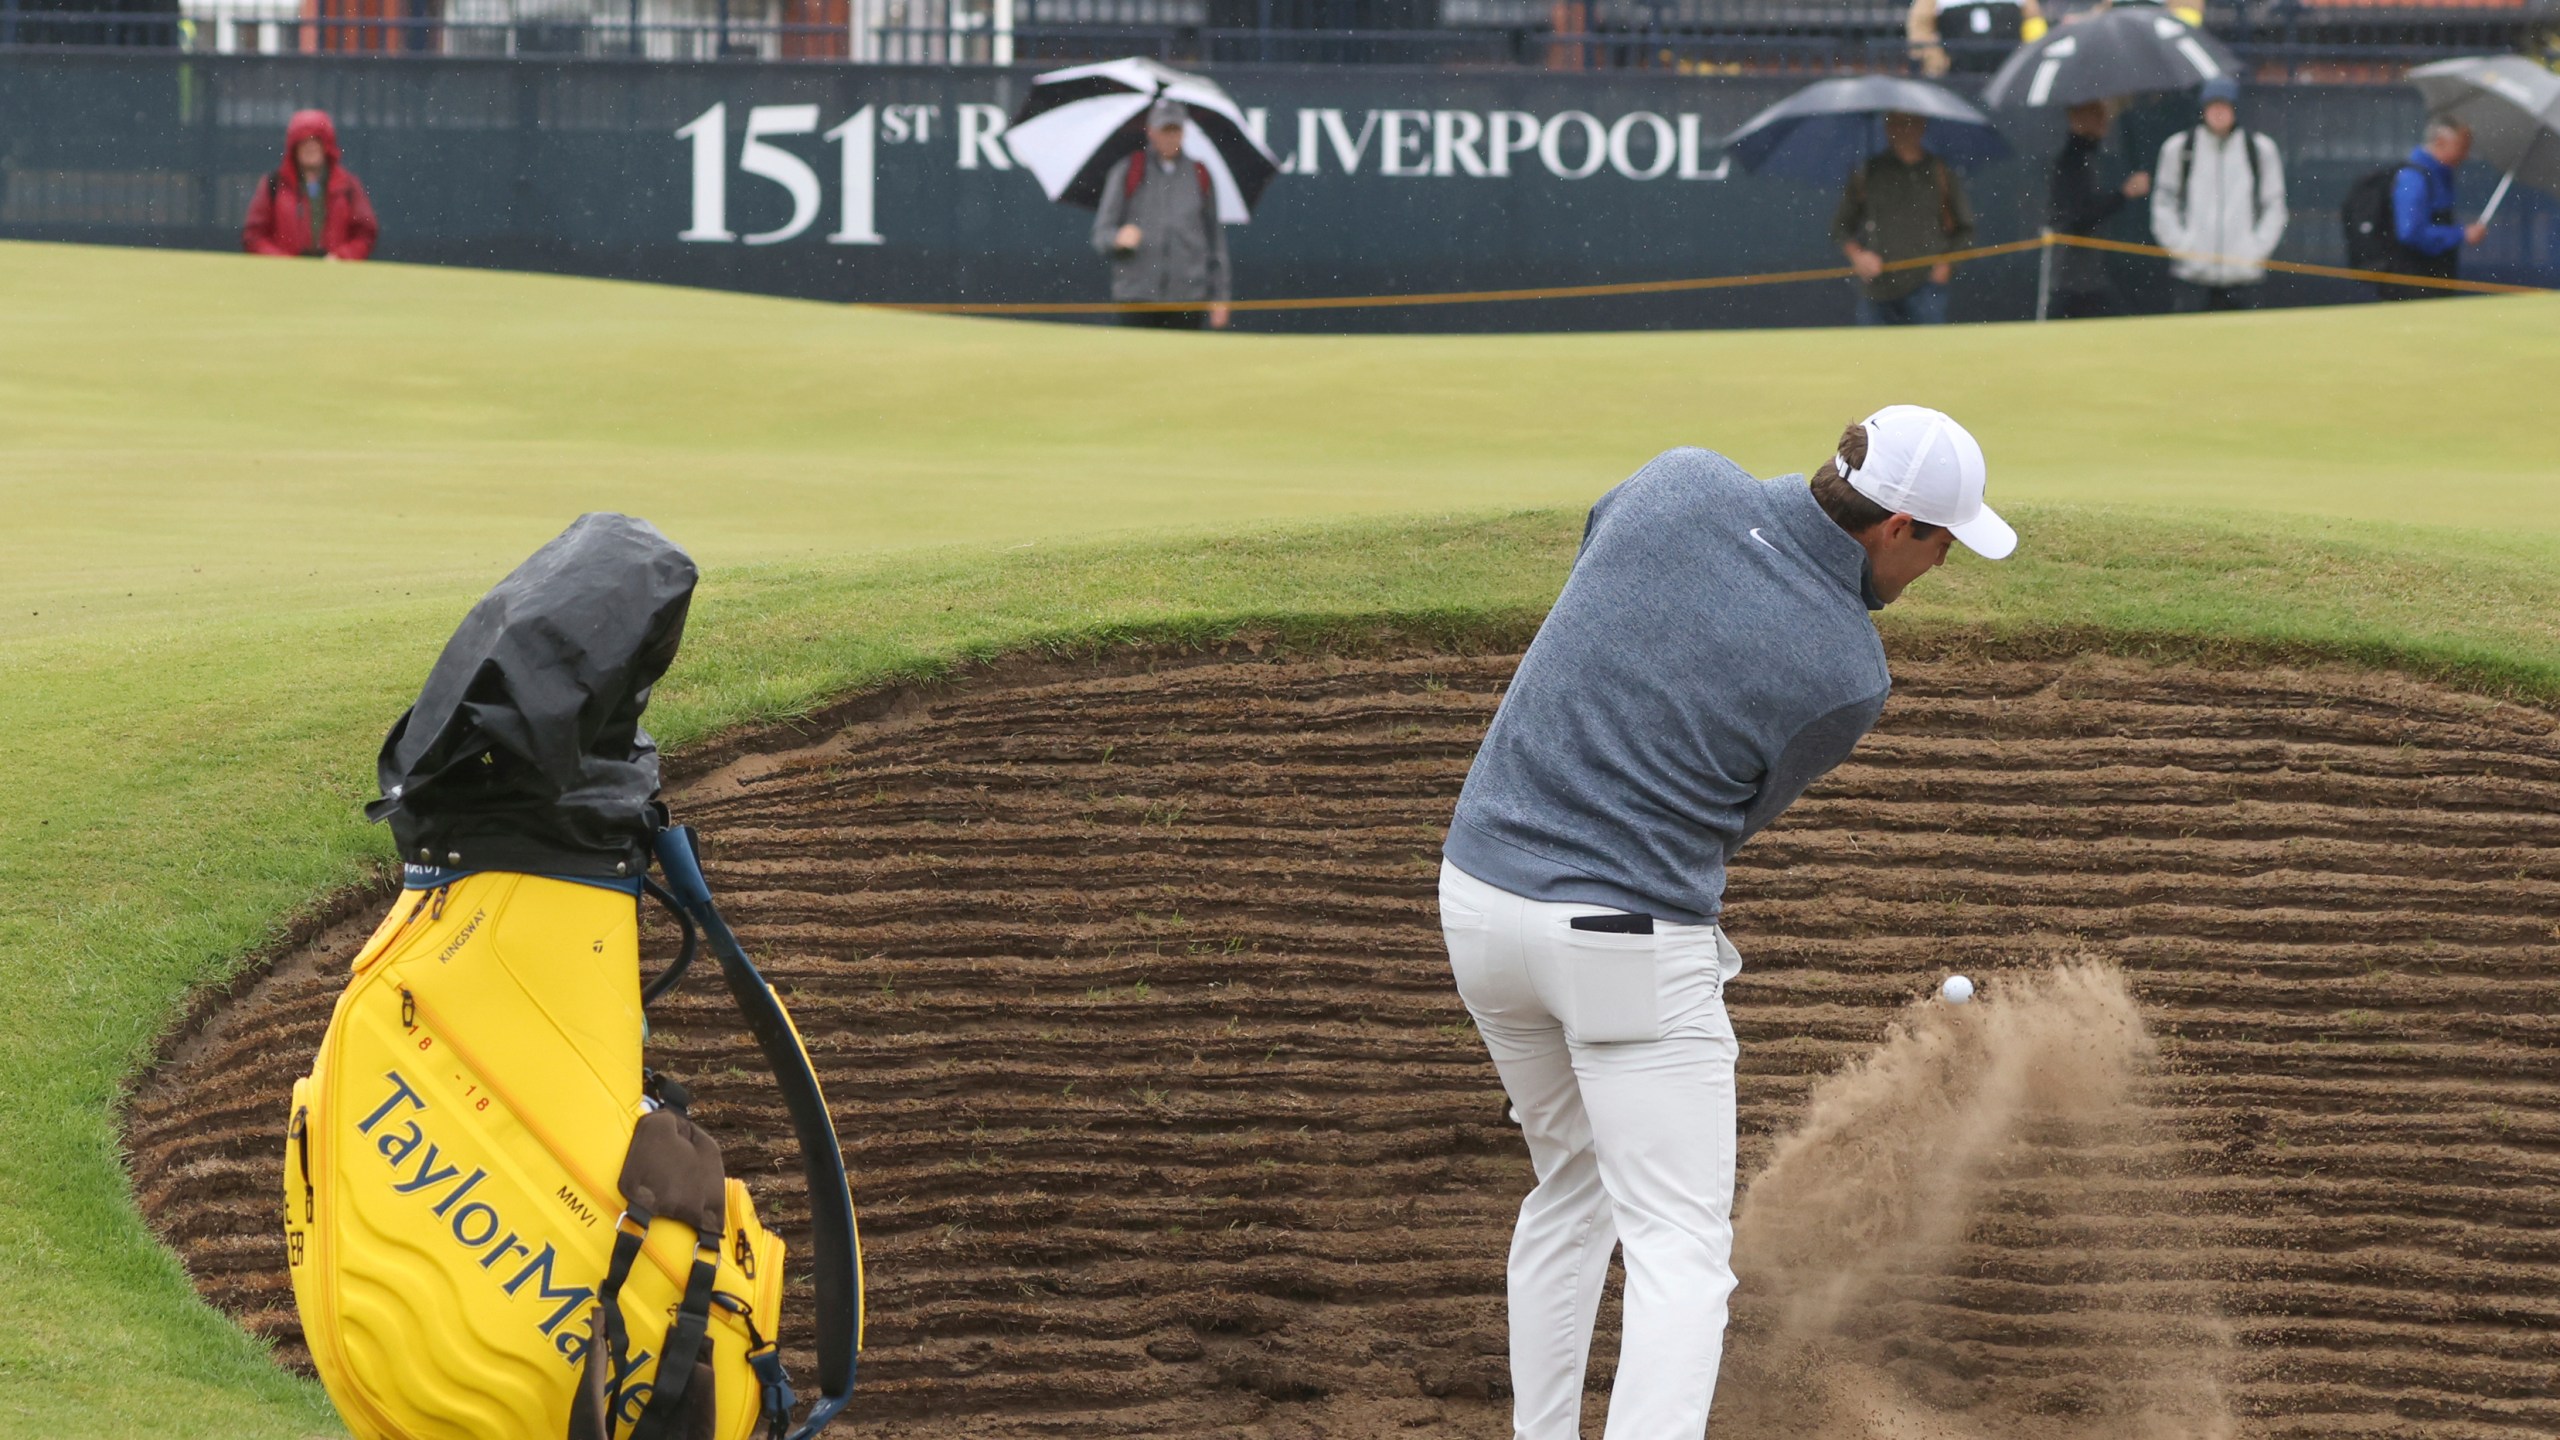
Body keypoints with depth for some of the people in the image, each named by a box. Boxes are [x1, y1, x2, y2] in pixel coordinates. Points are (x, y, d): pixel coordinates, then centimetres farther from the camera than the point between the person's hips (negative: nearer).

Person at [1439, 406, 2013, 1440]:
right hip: (1634, 945, -6)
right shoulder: (1848, 677, -13)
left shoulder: (1678, 484, -4)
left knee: (1571, 1187, 25)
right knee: (1682, 1250, -4)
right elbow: (1739, 812, 3)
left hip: (1481, 887, 6)